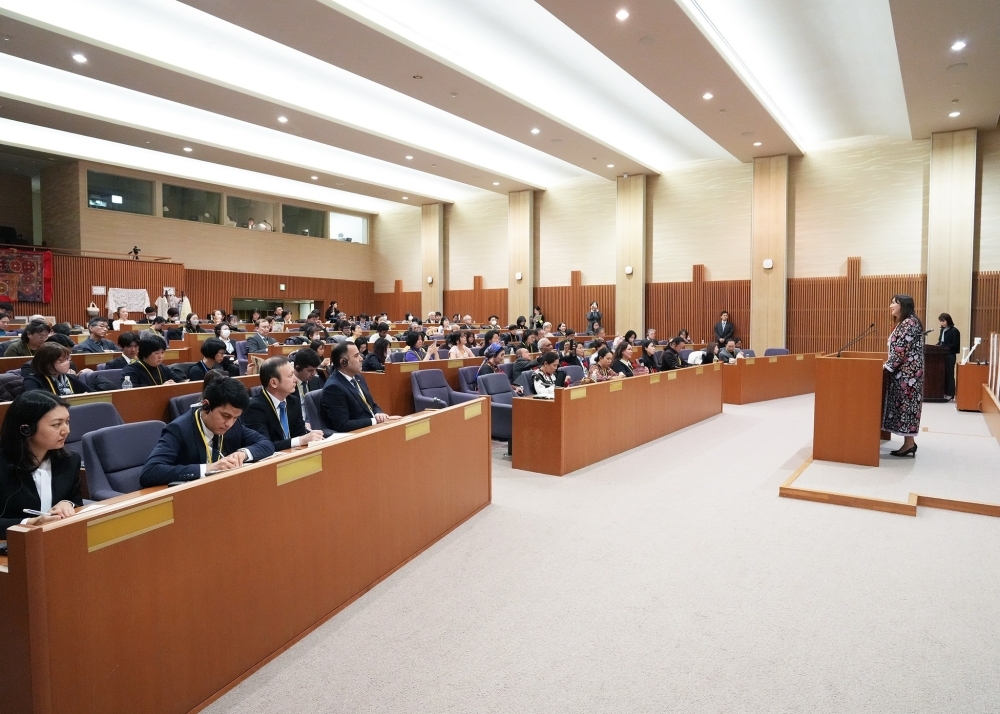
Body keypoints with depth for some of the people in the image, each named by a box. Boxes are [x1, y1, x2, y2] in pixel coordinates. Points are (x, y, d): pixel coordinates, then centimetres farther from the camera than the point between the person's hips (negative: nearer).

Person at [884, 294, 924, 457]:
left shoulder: (909, 323, -15)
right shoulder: (903, 323, 16)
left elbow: (901, 351, -20)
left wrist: (887, 367, -16)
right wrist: (889, 365, 14)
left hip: (907, 372, -10)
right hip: (903, 372, 10)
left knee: (906, 405, -5)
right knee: (903, 405, 10)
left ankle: (909, 444, 0)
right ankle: (909, 443, 14)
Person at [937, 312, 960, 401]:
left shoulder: (954, 331, -9)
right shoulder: (942, 330, 13)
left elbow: (954, 345, -13)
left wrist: (945, 348, -19)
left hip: (950, 355, -7)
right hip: (942, 355, 7)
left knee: (949, 374, -2)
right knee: (943, 374, 9)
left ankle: (950, 394, 3)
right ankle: (944, 393, 15)